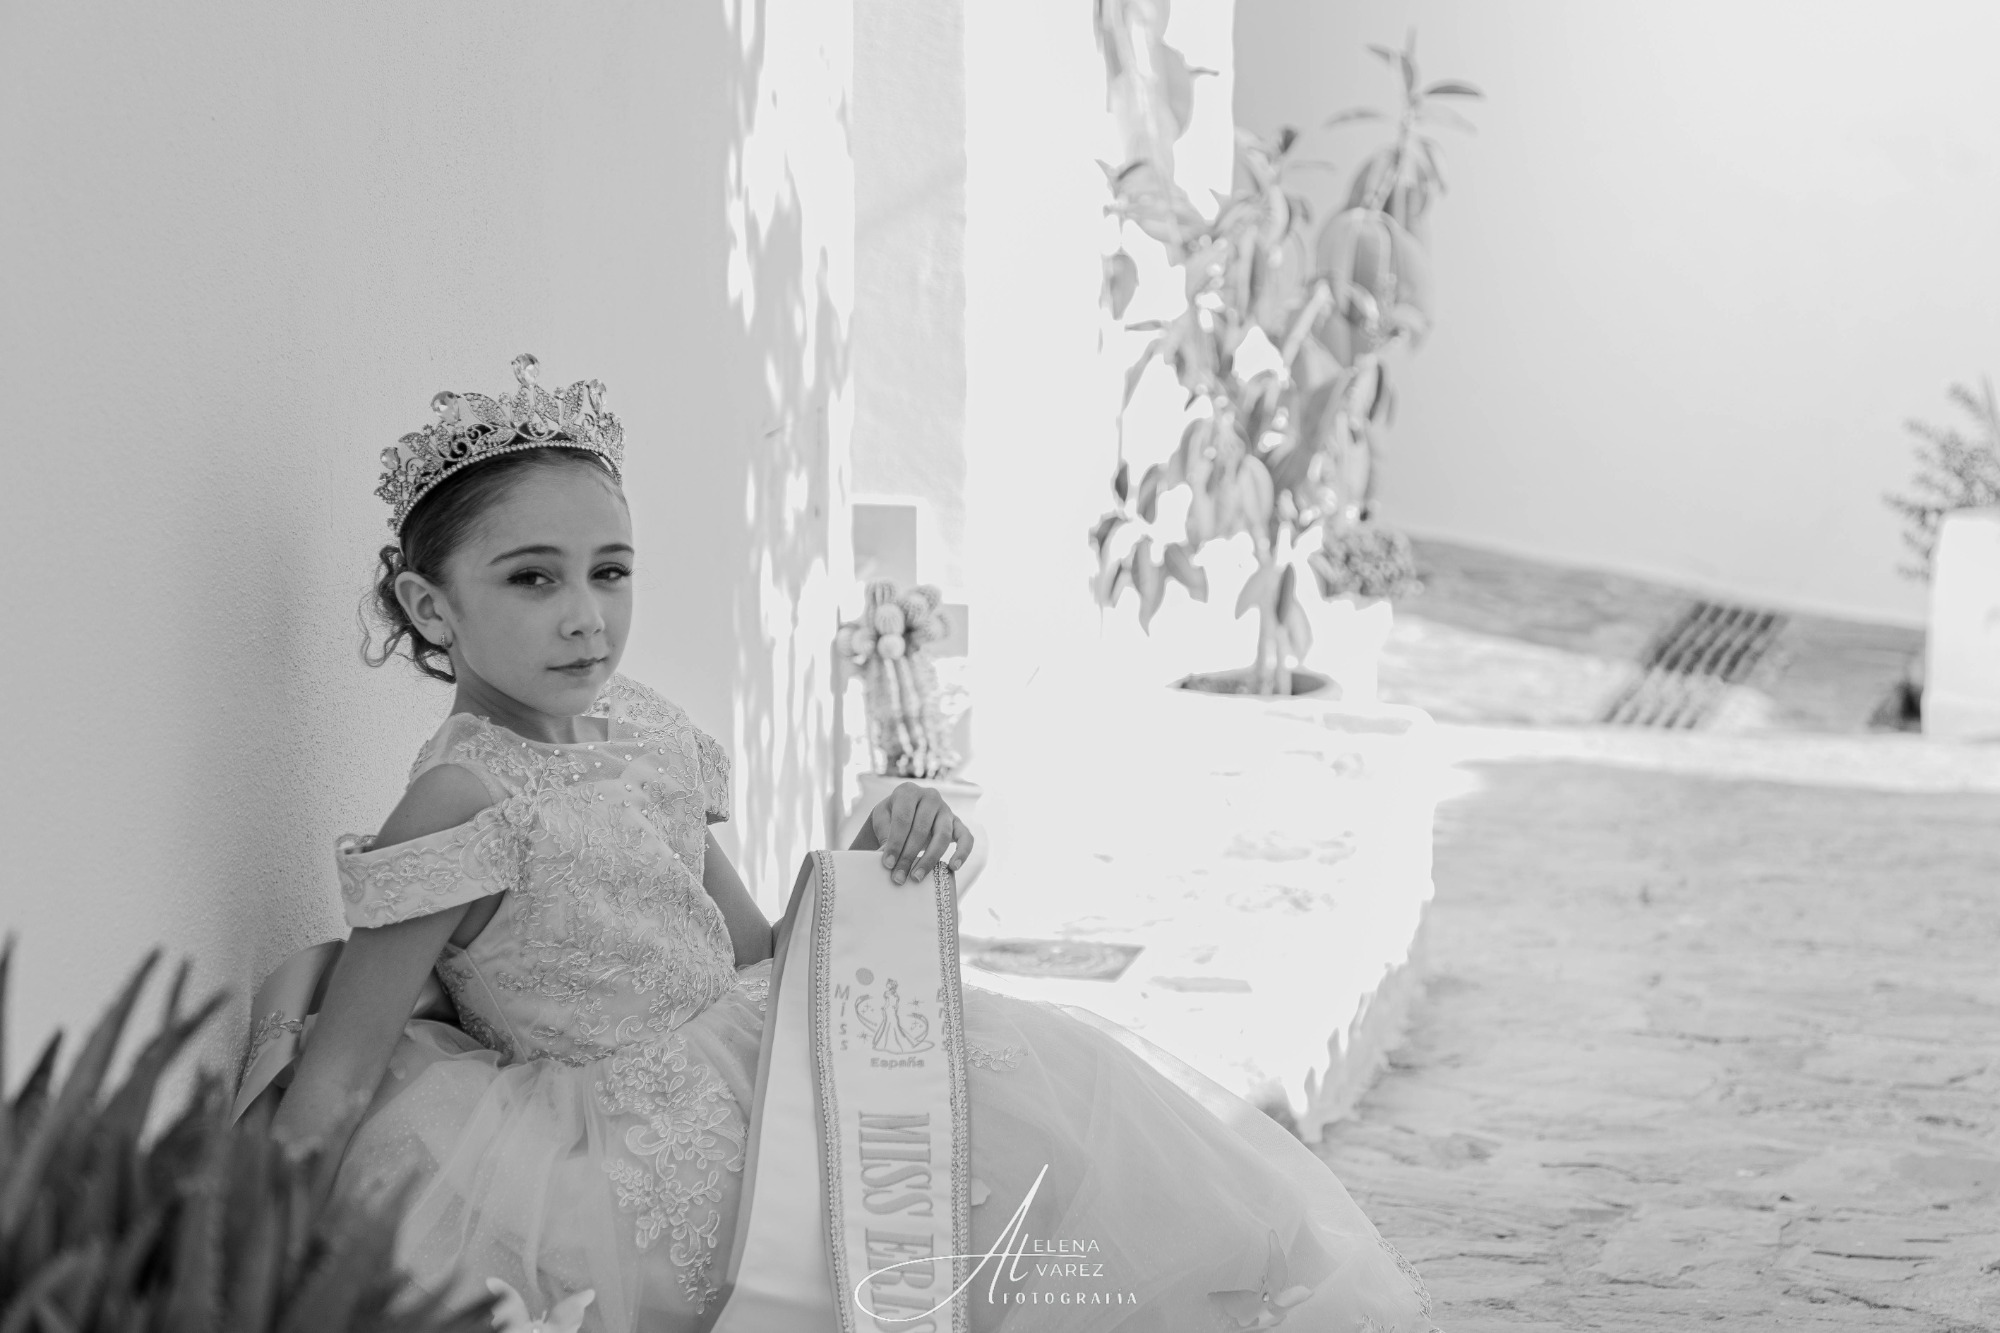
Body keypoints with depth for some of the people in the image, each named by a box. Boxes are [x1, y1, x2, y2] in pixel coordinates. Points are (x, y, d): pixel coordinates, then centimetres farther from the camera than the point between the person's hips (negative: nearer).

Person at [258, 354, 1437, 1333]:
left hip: (754, 1073, 8)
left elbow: (751, 961, 11)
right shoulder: (465, 804, -18)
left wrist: (870, 853, -5)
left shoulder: (646, 733, 6)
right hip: (672, 1177, -8)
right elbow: (330, 1090, -16)